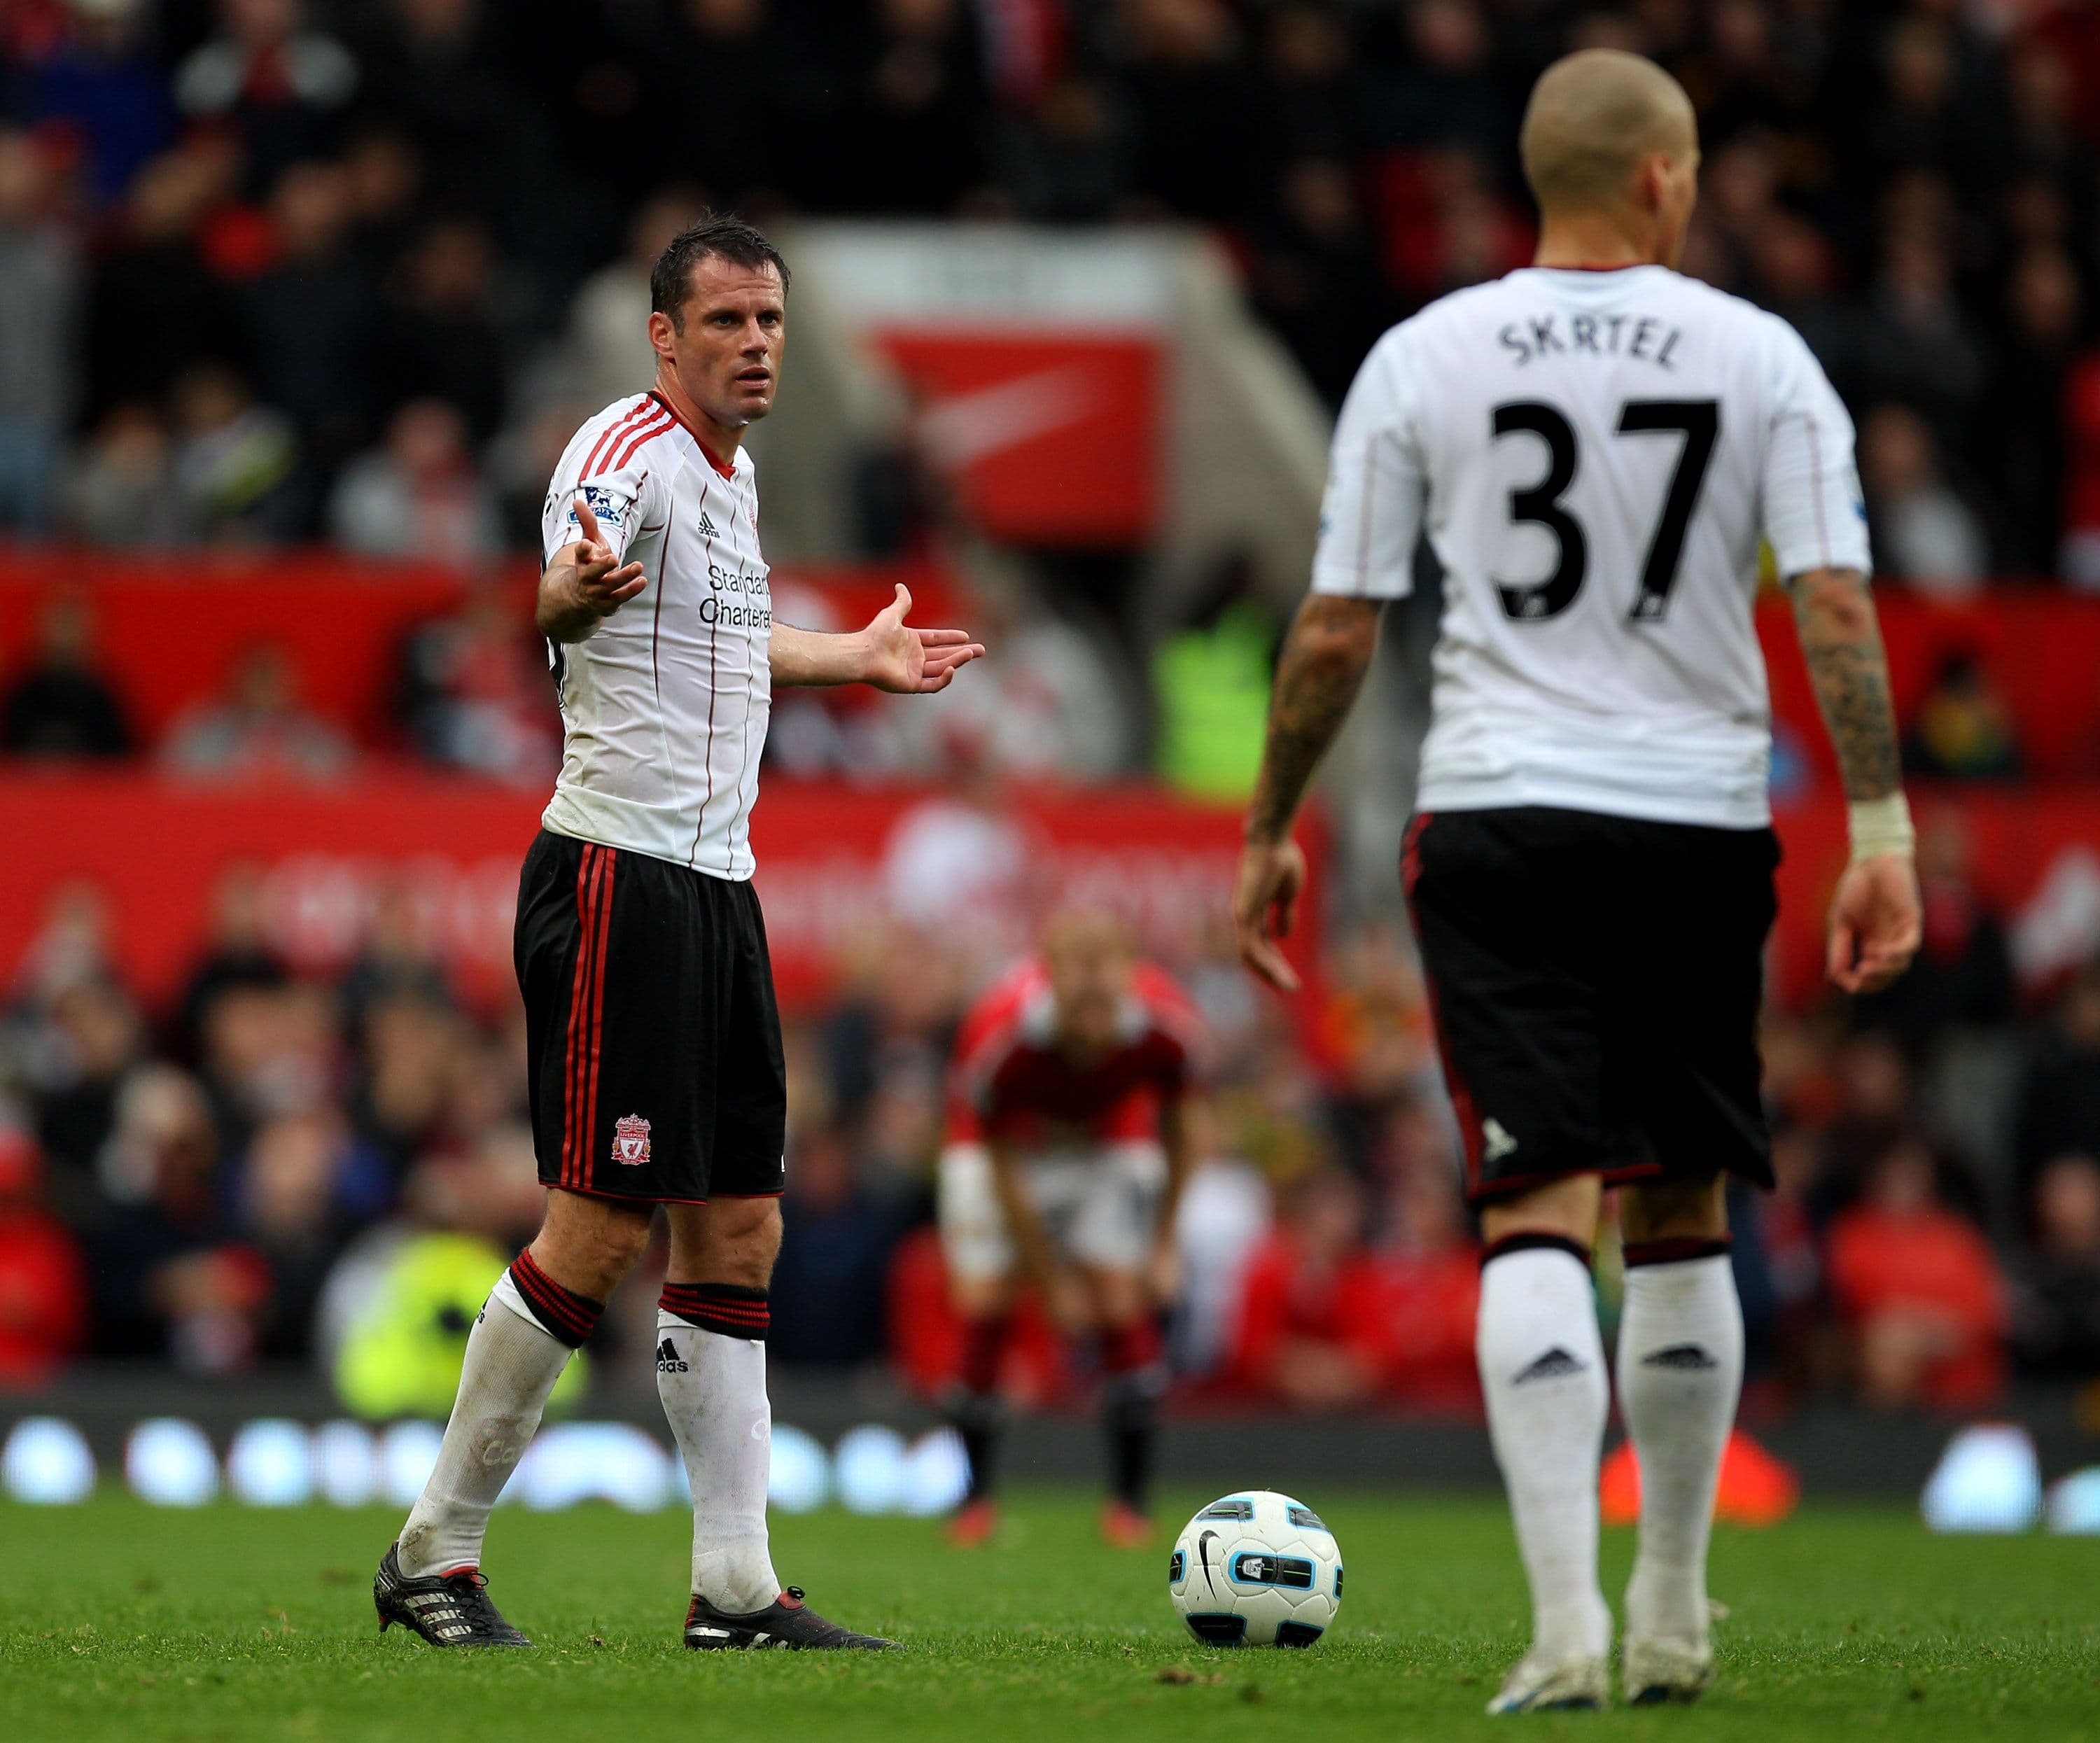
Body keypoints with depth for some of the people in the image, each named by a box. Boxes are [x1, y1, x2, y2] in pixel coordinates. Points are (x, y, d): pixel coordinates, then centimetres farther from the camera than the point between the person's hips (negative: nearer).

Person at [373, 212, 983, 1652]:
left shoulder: (732, 468, 16)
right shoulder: (629, 452, -13)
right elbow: (559, 604, -33)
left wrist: (853, 660, 45)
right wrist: (574, 589, -56)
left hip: (719, 885, 9)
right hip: (620, 873, -9)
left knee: (738, 1233, 7)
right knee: (602, 1231, -10)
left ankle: (736, 1586, 9)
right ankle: (436, 1553, 1)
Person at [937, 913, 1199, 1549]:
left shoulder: (1163, 1025, -31)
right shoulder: (996, 1037, -38)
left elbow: (1173, 1132, -9)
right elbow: (1001, 1169, -23)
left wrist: (1163, 1244, -3)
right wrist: (1051, 1279, -18)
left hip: (1112, 1144, 1)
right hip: (1005, 1144, -1)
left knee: (1124, 1303, -11)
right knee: (982, 1300, -12)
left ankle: (1130, 1502, 0)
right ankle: (977, 1496, 3)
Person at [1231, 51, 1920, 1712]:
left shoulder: (1424, 358, 1)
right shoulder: (1763, 357, 0)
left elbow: (1334, 636, 1)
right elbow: (1837, 606, -7)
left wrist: (1270, 832, 11)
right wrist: (1882, 831, -5)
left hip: (1498, 816, -1)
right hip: (1703, 821, 1)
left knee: (1539, 1212, -6)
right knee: (1683, 1218, 14)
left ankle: (1568, 1624, -19)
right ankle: (1674, 1619, 21)